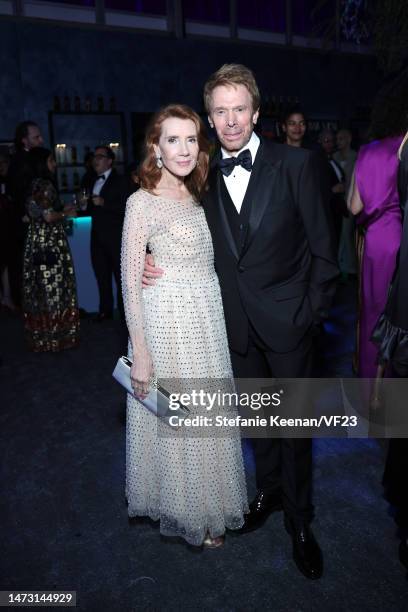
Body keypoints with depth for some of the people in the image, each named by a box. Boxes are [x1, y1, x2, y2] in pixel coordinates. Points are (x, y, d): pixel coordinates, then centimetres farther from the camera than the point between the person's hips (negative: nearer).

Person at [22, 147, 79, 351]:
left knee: (39, 287, 12)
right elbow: (48, 216, -19)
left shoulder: (34, 185, 14)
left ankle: (40, 334, 21)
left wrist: (62, 211, 19)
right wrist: (66, 213, -2)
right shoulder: (45, 185, -13)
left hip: (36, 241, 9)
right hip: (49, 242, -9)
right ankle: (56, 334, 6)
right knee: (53, 285, -2)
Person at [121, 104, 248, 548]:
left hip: (208, 318, 7)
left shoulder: (196, 196, 10)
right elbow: (130, 279, -14)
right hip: (168, 319, -7)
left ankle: (206, 499, 42)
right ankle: (185, 511, 31)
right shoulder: (142, 201, -12)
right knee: (174, 419, 8)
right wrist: (140, 349, -17)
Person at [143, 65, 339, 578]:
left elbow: (322, 248, -7)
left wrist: (312, 312, -9)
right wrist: (155, 263, -10)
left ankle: (299, 520, 31)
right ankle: (269, 491, 44)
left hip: (288, 320, -3)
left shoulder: (296, 164, -8)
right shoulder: (207, 179, 5)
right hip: (238, 323, 4)